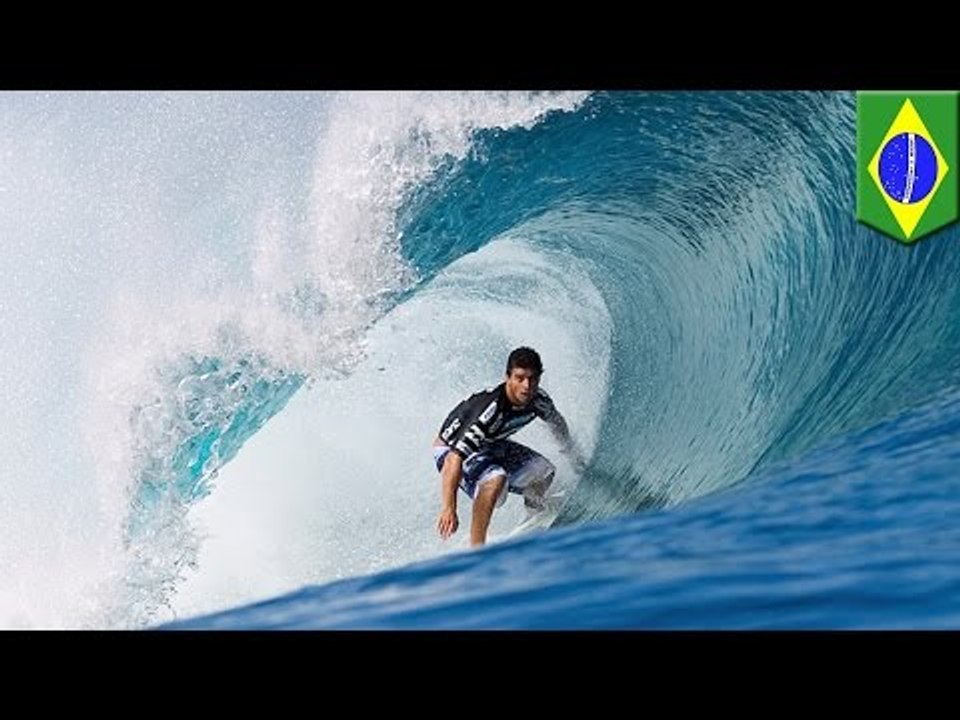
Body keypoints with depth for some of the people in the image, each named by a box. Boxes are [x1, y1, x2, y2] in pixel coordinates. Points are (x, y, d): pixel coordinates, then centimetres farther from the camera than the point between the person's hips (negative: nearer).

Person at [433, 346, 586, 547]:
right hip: (451, 449, -7)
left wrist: (574, 455, 25)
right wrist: (448, 509, -51)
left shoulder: (538, 400, -17)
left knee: (543, 471, 3)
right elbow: (455, 457, -44)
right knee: (495, 478, -34)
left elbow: (556, 422, 9)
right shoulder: (492, 409, -39)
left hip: (489, 445, 8)